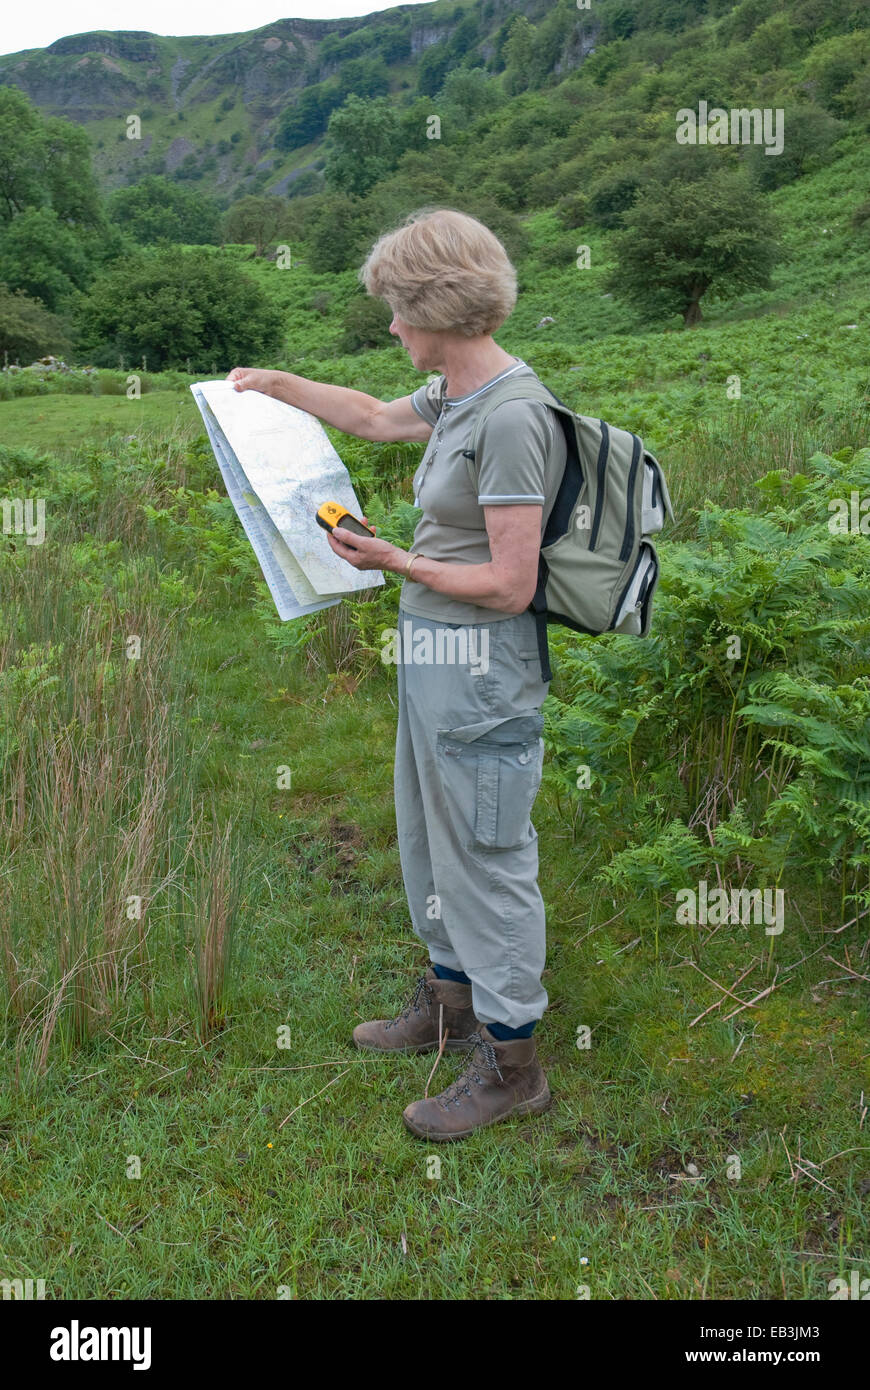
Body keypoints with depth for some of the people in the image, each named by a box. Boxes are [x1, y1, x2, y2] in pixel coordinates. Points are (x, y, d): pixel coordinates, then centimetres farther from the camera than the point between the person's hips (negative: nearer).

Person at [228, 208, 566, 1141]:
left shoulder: (510, 417, -21)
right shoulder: (453, 394, 7)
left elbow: (510, 585, -23)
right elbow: (376, 417, 29)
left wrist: (393, 562, -14)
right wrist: (274, 384, 35)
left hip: (479, 668, -10)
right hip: (431, 655, 10)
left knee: (486, 858, 4)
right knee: (430, 842, 22)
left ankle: (510, 1063, 23)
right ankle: (451, 1003, 43)